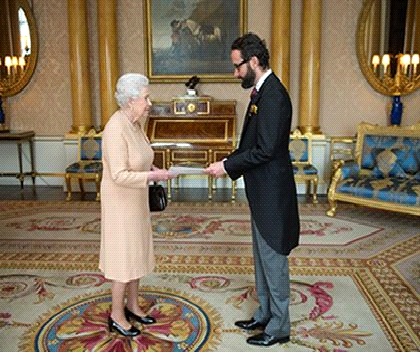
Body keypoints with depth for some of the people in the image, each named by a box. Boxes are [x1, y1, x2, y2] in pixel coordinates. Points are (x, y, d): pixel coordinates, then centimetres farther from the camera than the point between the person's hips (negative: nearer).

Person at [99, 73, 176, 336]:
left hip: (137, 200, 9)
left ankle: (133, 306, 33)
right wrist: (153, 176, -27)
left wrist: (152, 169, 0)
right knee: (123, 257, 3)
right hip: (120, 203, -9)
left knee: (137, 253, 17)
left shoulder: (135, 123, 2)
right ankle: (117, 316, 21)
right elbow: (119, 176, -29)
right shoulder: (116, 129, -25)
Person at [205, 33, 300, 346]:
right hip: (262, 193, 10)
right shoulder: (263, 92, 11)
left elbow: (265, 150, -24)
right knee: (262, 258, 20)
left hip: (272, 194, -10)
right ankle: (265, 315, 36)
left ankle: (279, 327, 21)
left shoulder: (274, 96, -20)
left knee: (273, 260, 4)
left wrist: (228, 166, -15)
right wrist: (229, 163, 4)